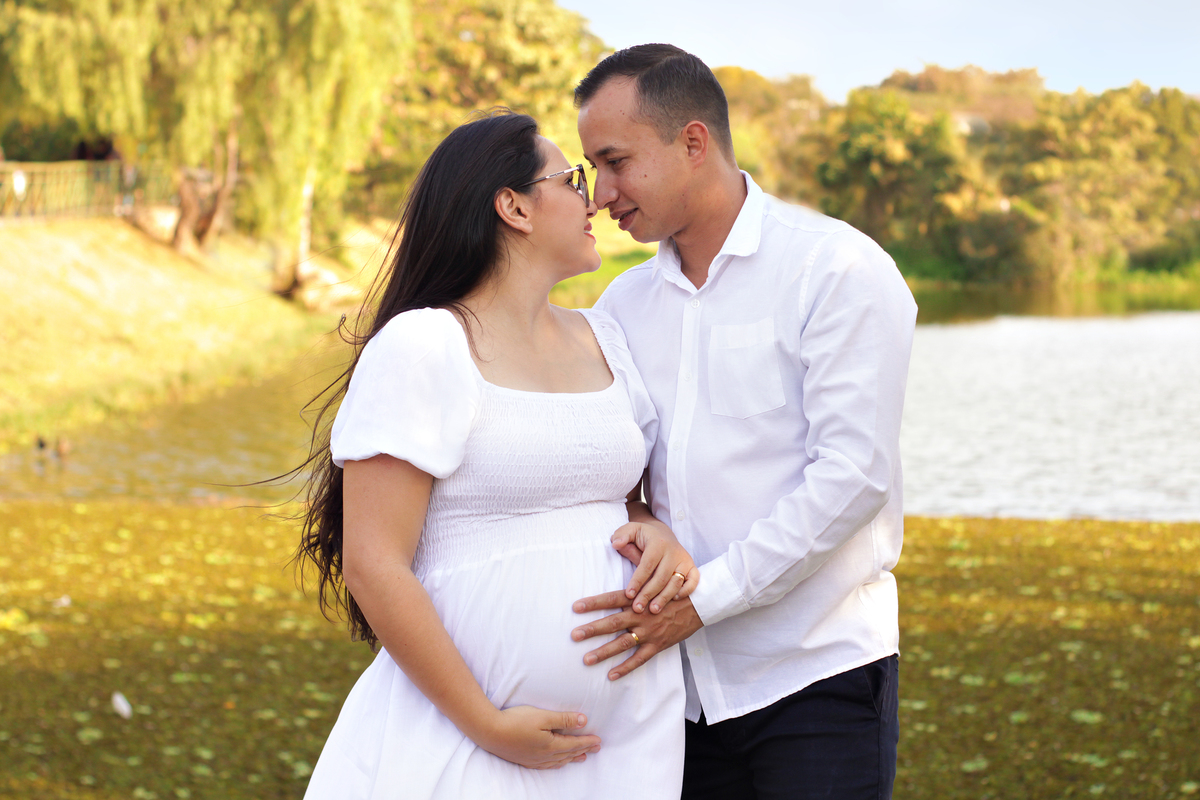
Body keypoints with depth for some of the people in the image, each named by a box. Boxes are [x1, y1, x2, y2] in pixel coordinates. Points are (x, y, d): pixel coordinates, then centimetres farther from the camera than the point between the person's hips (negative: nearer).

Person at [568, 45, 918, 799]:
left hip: (817, 677, -5)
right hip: (683, 685, 5)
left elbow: (853, 474, -15)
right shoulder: (623, 304, 11)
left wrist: (705, 597, -17)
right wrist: (638, 521, -12)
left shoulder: (838, 269, -7)